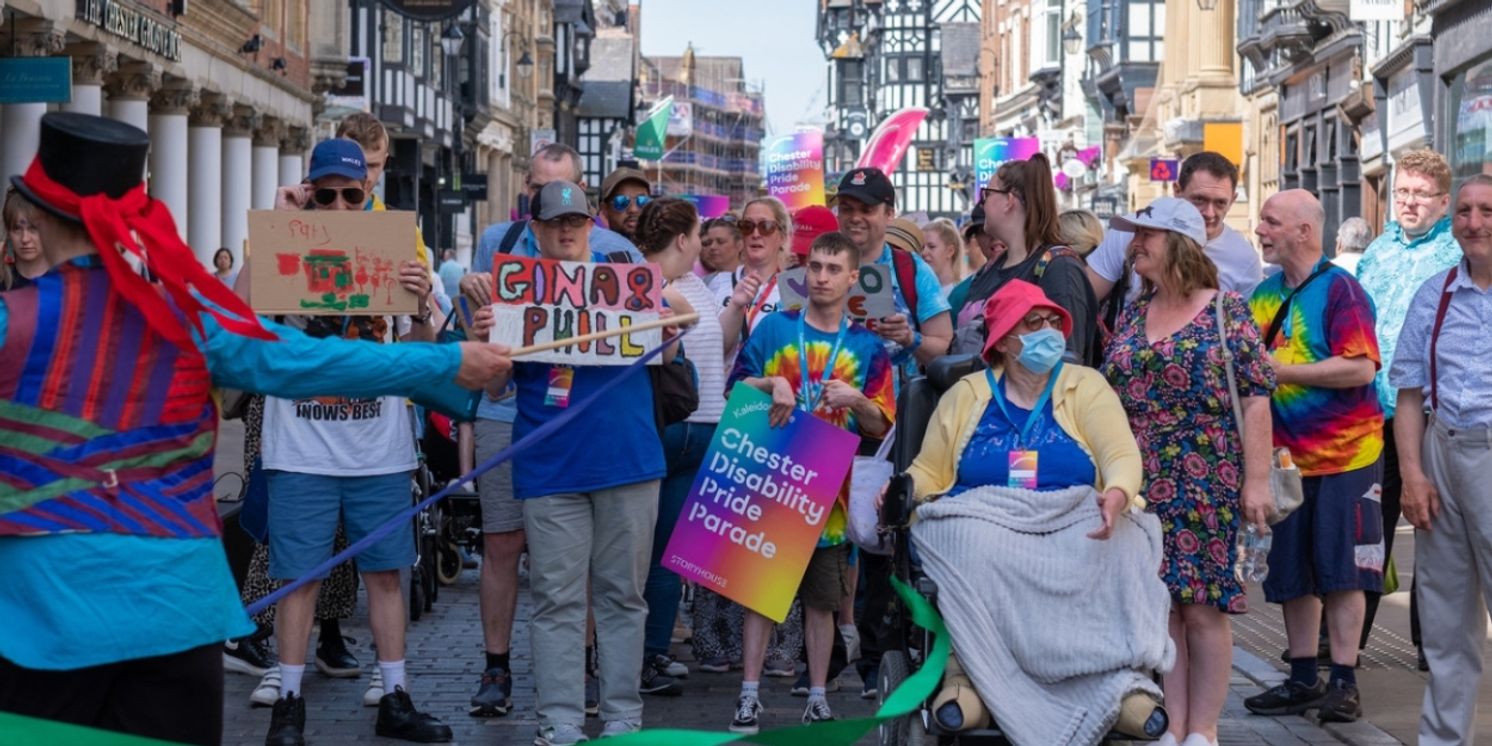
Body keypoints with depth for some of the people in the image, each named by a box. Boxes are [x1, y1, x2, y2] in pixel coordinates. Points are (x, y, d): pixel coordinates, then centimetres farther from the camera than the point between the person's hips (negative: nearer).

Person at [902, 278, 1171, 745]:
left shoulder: (1085, 387, 10)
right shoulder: (966, 395, 14)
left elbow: (1122, 456, -4)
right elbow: (928, 473, 13)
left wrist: (1117, 494, -27)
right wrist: (904, 489, -11)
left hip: (1073, 528, 0)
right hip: (986, 528, 0)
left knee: (1120, 543, -32)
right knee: (972, 545, -36)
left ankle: (1122, 678, -30)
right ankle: (969, 672, -26)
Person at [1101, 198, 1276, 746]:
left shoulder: (1227, 311, -2)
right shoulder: (1133, 315, 12)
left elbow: (1255, 399, -6)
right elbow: (1106, 396, 17)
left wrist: (1257, 479, -11)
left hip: (1207, 485, -5)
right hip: (1142, 487, 5)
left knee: (1203, 607, -2)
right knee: (1158, 607, 4)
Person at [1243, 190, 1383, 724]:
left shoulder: (1340, 289, -10)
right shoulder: (1264, 294, 10)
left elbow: (1361, 367, -21)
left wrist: (1281, 370, -20)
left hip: (1345, 453, -6)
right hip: (1285, 454, 6)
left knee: (1341, 570, -3)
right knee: (1291, 574, 8)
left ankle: (1344, 683, 2)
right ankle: (1303, 680, 17)